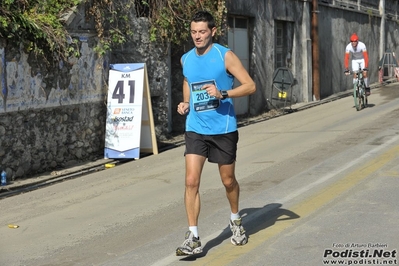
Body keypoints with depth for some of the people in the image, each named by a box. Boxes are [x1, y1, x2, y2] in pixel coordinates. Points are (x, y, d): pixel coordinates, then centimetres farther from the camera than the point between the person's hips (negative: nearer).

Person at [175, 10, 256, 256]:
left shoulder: (225, 56, -8)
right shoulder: (186, 59, 6)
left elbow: (250, 86, -10)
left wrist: (223, 94, -24)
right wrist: (185, 103, 5)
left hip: (223, 129, -3)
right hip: (195, 129, 3)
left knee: (228, 180, 12)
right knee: (191, 181, -10)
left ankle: (236, 220, 40)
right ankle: (194, 238, -6)